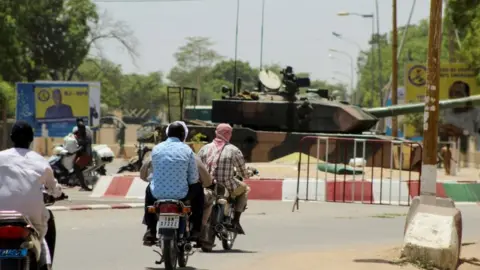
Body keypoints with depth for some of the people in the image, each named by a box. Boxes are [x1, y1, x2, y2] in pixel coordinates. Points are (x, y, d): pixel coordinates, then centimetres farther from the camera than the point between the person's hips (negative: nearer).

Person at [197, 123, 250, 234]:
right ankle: (236, 220, 15)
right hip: (227, 187, -3)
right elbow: (243, 172, 1)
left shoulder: (204, 149, 3)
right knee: (244, 188, 27)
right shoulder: (234, 150, -6)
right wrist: (247, 175, 25)